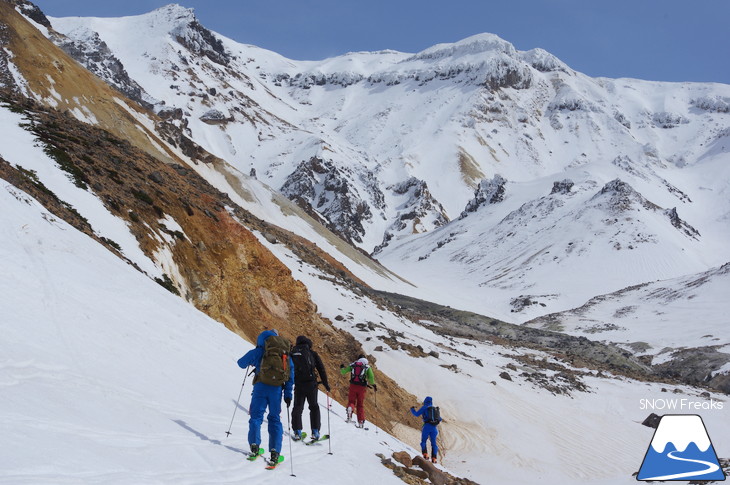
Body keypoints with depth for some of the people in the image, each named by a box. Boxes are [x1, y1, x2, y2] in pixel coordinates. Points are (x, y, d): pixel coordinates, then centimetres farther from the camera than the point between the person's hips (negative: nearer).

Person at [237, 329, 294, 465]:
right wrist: (288, 394, 11)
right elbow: (291, 376, 10)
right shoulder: (286, 355, 14)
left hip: (261, 386, -3)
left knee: (256, 415, 8)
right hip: (277, 388, 3)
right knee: (275, 418, 10)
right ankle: (275, 450, -1)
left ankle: (254, 444, -8)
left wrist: (251, 363, 33)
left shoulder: (259, 351, 2)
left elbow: (241, 363, 12)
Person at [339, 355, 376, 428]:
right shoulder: (367, 367, 7)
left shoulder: (352, 365, 10)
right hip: (361, 387, 0)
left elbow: (343, 372, 12)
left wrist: (342, 368, 34)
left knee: (351, 401, 10)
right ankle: (361, 422, 8)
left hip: (353, 386, 0)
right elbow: (371, 377, -5)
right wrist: (373, 385, 11)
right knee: (360, 405, 12)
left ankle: (350, 408, -27)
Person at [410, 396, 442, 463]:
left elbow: (416, 414, 5)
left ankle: (425, 454, -9)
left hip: (427, 426, -4)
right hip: (434, 427, 4)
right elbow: (440, 419, 25)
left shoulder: (424, 407, 4)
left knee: (423, 442, 10)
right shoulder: (436, 409, 18)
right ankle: (434, 458, -2)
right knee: (434, 443, 10)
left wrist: (412, 409, 23)